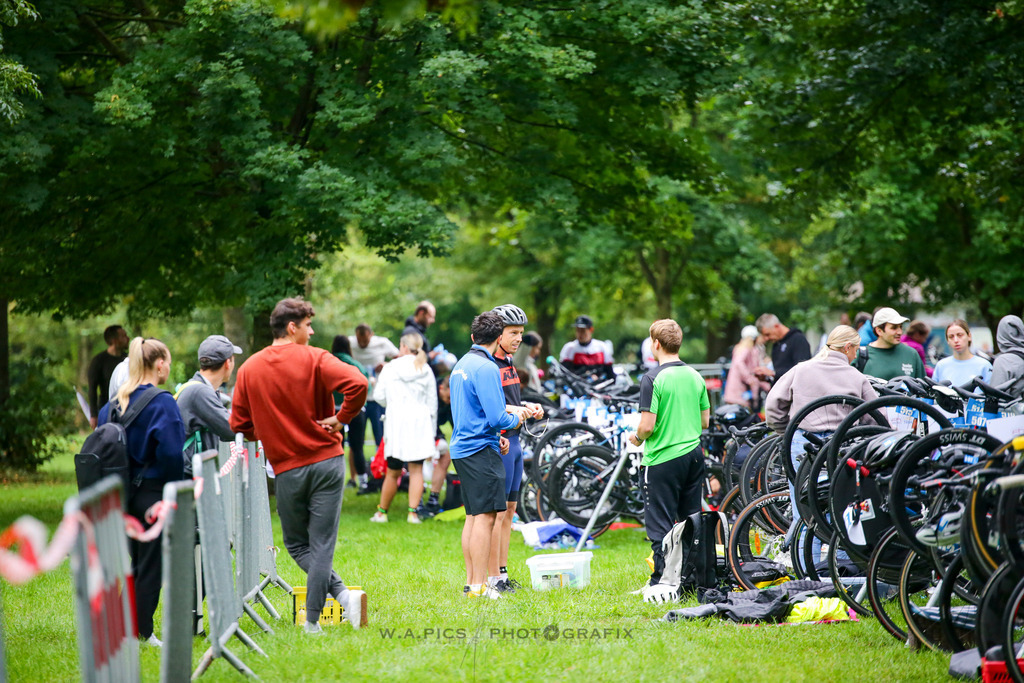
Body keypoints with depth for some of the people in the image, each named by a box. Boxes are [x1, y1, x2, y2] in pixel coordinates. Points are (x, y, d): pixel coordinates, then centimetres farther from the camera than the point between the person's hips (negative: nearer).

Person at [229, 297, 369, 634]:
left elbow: (239, 424, 5)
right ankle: (312, 621, -3)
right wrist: (341, 418, -9)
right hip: (326, 460, -2)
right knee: (321, 544, 2)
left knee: (297, 544, 14)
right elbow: (357, 383, -23)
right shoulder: (314, 359, -6)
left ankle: (343, 595, -4)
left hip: (286, 469, 2)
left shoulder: (249, 369, 3)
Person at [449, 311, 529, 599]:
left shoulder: (461, 364, 14)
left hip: (462, 447, 10)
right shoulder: (486, 368, -15)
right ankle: (479, 586, -9)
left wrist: (503, 413, 19)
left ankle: (471, 581, 15)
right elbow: (496, 418, -20)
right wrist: (515, 420, -1)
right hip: (481, 450, -10)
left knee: (473, 516, 13)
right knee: (486, 516, -8)